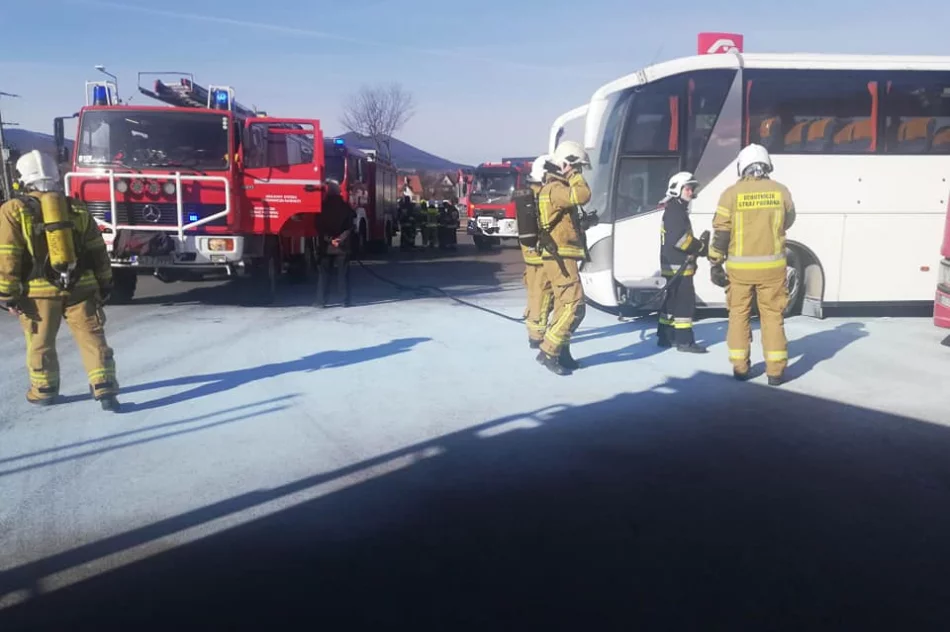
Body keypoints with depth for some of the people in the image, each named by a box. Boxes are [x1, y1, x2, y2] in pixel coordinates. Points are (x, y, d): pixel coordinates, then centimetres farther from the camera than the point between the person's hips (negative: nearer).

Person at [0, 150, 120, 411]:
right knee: (92, 338, 3)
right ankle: (105, 390, -2)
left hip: (39, 292, -2)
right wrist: (104, 284, 16)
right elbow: (98, 251, 9)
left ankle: (44, 391, 26)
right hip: (81, 288, 2)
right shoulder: (76, 208, 7)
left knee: (40, 344, 14)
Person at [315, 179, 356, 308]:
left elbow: (319, 227, -6)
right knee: (343, 274, 5)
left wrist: (330, 239, -8)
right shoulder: (345, 206, 1)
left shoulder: (322, 207, -2)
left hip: (326, 246, -1)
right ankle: (346, 301, 3)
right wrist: (340, 239, -6)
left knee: (323, 274, 5)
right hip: (343, 246, 1)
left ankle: (321, 301, 2)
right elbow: (350, 226, -5)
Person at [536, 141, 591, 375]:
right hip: (560, 258, -11)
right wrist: (574, 176, -15)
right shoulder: (555, 189, -15)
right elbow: (583, 196, -32)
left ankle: (561, 353, 23)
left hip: (562, 257, 11)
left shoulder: (556, 188, 19)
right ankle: (548, 352, -12)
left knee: (565, 306, 15)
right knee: (574, 306, -14)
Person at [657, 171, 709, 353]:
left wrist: (698, 245, 8)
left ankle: (665, 337, 21)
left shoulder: (677, 210, 21)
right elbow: (680, 238, -23)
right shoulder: (675, 211, -13)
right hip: (678, 265, -11)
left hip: (674, 265, 11)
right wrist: (700, 247, -13)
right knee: (685, 302, -10)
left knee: (673, 301, 14)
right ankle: (684, 340, -9)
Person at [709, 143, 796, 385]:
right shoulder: (780, 191, -1)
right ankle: (775, 370, 9)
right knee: (772, 315, 8)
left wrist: (715, 262, 7)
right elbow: (788, 222, 14)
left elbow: (720, 232, -5)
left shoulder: (731, 194, -6)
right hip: (772, 266, 1)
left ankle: (740, 367, 16)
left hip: (739, 267, -1)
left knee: (739, 314, 11)